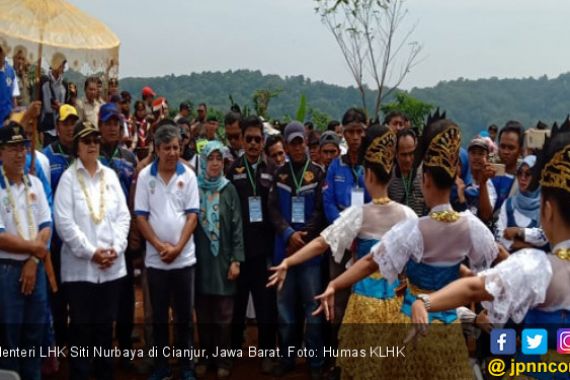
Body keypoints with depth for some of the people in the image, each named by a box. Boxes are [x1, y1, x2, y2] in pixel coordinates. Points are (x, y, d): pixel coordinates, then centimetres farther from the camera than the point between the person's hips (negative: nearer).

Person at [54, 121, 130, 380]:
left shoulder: (110, 175, 10)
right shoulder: (68, 177, -2)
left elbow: (123, 216, 8)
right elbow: (64, 222, -9)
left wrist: (116, 248, -6)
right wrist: (91, 252, -13)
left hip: (112, 265, 4)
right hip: (80, 265, -3)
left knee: (105, 324, 12)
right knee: (81, 326, 3)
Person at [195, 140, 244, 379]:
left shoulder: (229, 190, 0)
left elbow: (237, 226, 0)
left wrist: (236, 260, -6)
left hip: (223, 259, -1)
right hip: (199, 259, 1)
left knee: (223, 314, 3)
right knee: (203, 314, 8)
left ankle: (223, 360, 16)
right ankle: (205, 357, 22)